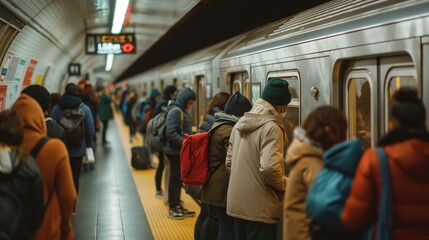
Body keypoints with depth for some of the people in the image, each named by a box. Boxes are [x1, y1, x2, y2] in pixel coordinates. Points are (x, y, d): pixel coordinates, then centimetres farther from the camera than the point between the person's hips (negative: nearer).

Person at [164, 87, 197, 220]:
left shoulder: (182, 111, 14)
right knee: (175, 179, -1)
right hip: (175, 151, -9)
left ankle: (177, 206, 26)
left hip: (181, 151, 9)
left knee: (179, 179, 16)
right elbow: (171, 133, -25)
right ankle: (172, 209, 9)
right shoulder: (176, 111, -17)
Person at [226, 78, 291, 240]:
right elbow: (269, 168, -26)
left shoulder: (240, 124, 10)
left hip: (237, 203, 8)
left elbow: (229, 162, 14)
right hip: (260, 207, -8)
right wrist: (284, 185, -9)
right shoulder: (271, 127, -15)